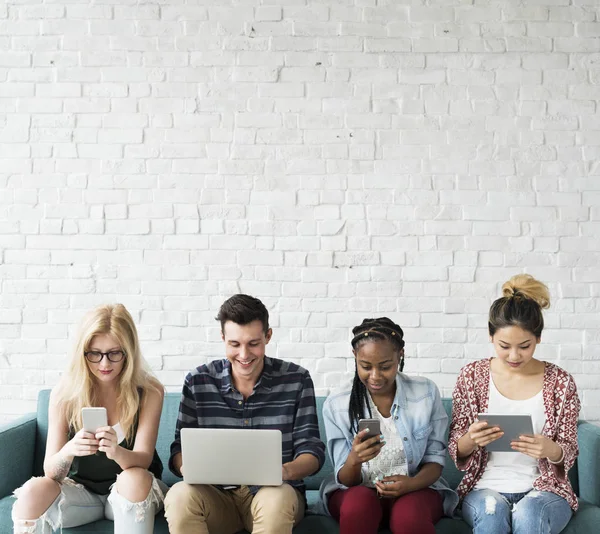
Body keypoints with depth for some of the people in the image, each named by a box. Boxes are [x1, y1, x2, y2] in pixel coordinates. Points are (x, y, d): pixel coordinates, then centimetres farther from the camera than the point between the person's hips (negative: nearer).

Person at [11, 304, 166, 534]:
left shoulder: (149, 391, -12)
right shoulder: (65, 392, -10)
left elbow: (142, 460, -20)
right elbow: (50, 471, -14)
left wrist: (116, 452, -44)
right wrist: (68, 451, -38)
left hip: (133, 491, -1)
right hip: (81, 489, 1)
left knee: (134, 478, -35)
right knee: (33, 491, -29)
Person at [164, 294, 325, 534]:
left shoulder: (296, 380, -2)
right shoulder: (198, 381, 1)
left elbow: (311, 449, -2)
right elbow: (180, 449, 2)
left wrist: (286, 470, -25)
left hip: (274, 491, -1)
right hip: (217, 495, 1)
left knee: (278, 497, -36)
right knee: (180, 495, -31)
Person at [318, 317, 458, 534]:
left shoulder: (426, 393, -4)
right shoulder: (336, 405, -6)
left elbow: (435, 459, 2)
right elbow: (346, 480, -3)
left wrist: (412, 483, -21)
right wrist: (354, 461, -28)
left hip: (415, 490, -1)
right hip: (357, 492, 1)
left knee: (408, 516, -36)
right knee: (361, 501, -35)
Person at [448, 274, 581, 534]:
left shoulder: (560, 381, -2)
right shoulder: (472, 376, -1)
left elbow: (568, 453, 2)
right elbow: (456, 451, 2)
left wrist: (550, 449, -23)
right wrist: (471, 439, -22)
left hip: (543, 488, 0)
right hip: (487, 486, 0)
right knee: (491, 511, -34)